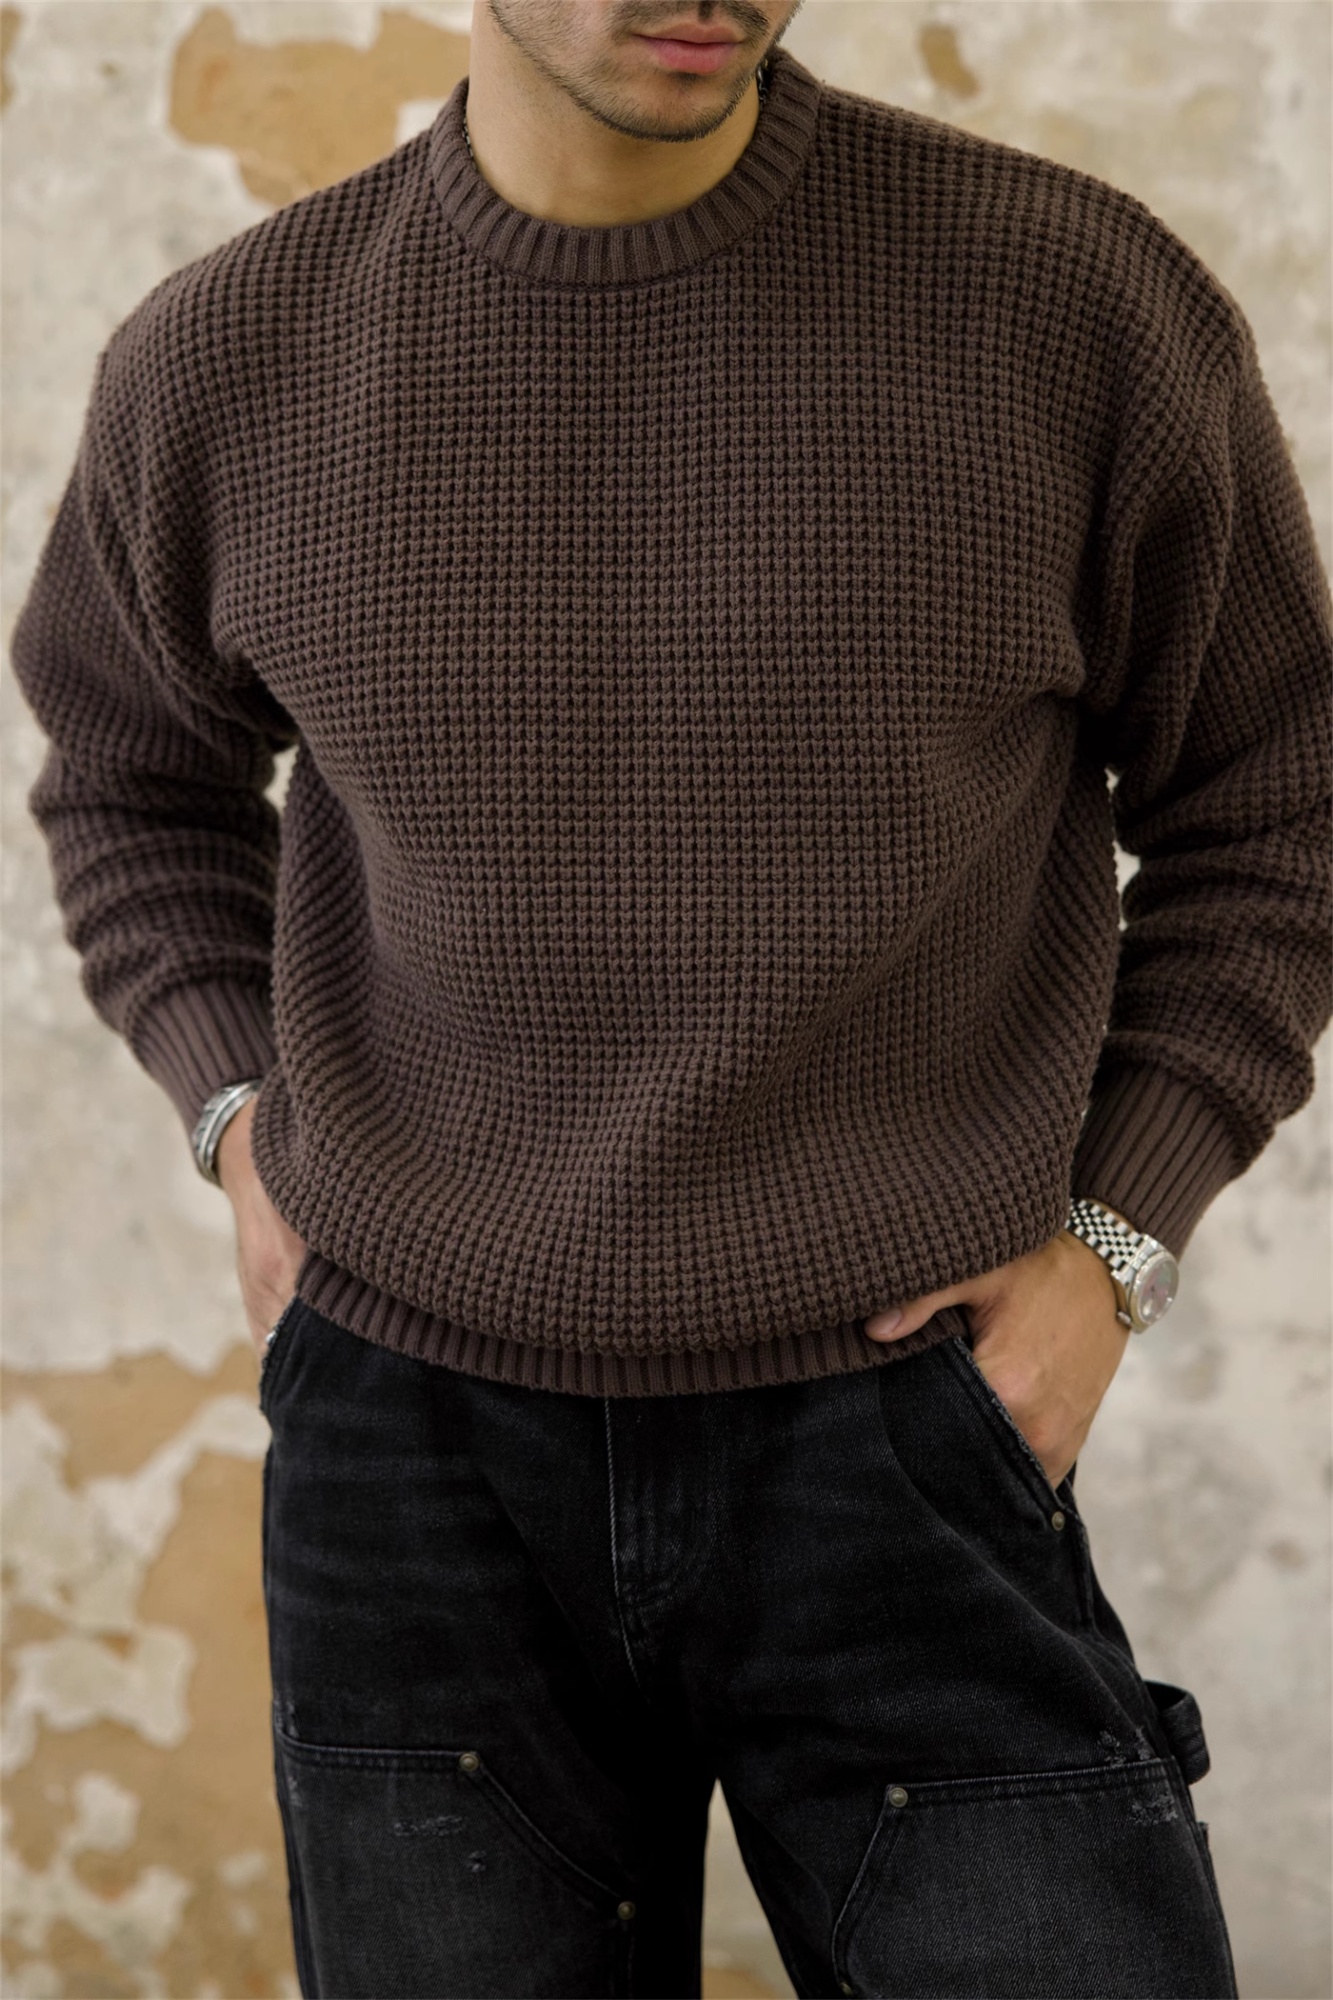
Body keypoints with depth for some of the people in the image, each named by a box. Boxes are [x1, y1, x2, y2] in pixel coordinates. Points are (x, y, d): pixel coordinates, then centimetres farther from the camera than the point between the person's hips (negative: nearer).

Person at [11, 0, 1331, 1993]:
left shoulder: (1082, 300, -10)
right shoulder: (226, 364, -3)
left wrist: (1110, 1248, -4)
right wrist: (246, 1127, 3)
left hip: (899, 1427, -1)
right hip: (421, 1441, 2)